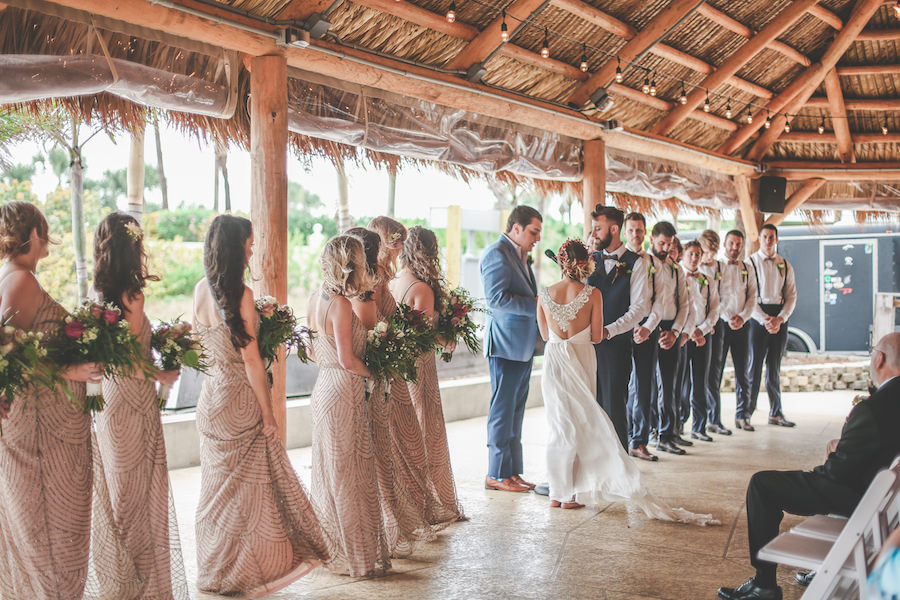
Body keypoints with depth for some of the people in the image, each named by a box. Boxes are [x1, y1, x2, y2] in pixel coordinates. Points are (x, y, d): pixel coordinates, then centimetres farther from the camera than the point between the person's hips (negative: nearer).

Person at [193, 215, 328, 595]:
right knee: (248, 485, 6)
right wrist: (268, 413, -10)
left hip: (210, 395, 7)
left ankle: (215, 569, 28)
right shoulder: (241, 294, -17)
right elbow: (250, 358, -16)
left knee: (218, 483, 17)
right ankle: (248, 570, 17)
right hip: (240, 400, -7)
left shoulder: (200, 290, 3)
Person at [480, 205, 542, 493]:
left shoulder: (520, 255, 19)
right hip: (506, 344, -10)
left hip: (523, 345, 10)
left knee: (515, 409, 12)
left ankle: (512, 471, 19)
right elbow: (497, 298, -22)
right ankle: (497, 474, 5)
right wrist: (537, 304, -20)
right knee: (504, 409, -3)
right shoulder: (496, 254, -12)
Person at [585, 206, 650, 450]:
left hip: (617, 343, -4)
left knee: (614, 405, -1)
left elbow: (640, 307, -8)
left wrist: (608, 330, -16)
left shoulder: (634, 263, -2)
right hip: (589, 341, 4)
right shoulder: (591, 259, 11)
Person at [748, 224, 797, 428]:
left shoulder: (785, 266, 12)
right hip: (757, 316, -3)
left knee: (774, 366, 9)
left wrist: (780, 319, -8)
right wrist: (764, 319, -14)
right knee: (754, 364, -4)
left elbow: (791, 296, 8)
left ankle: (776, 413, 15)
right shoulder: (750, 263, 1)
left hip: (780, 317, 4)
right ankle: (747, 412, 2)